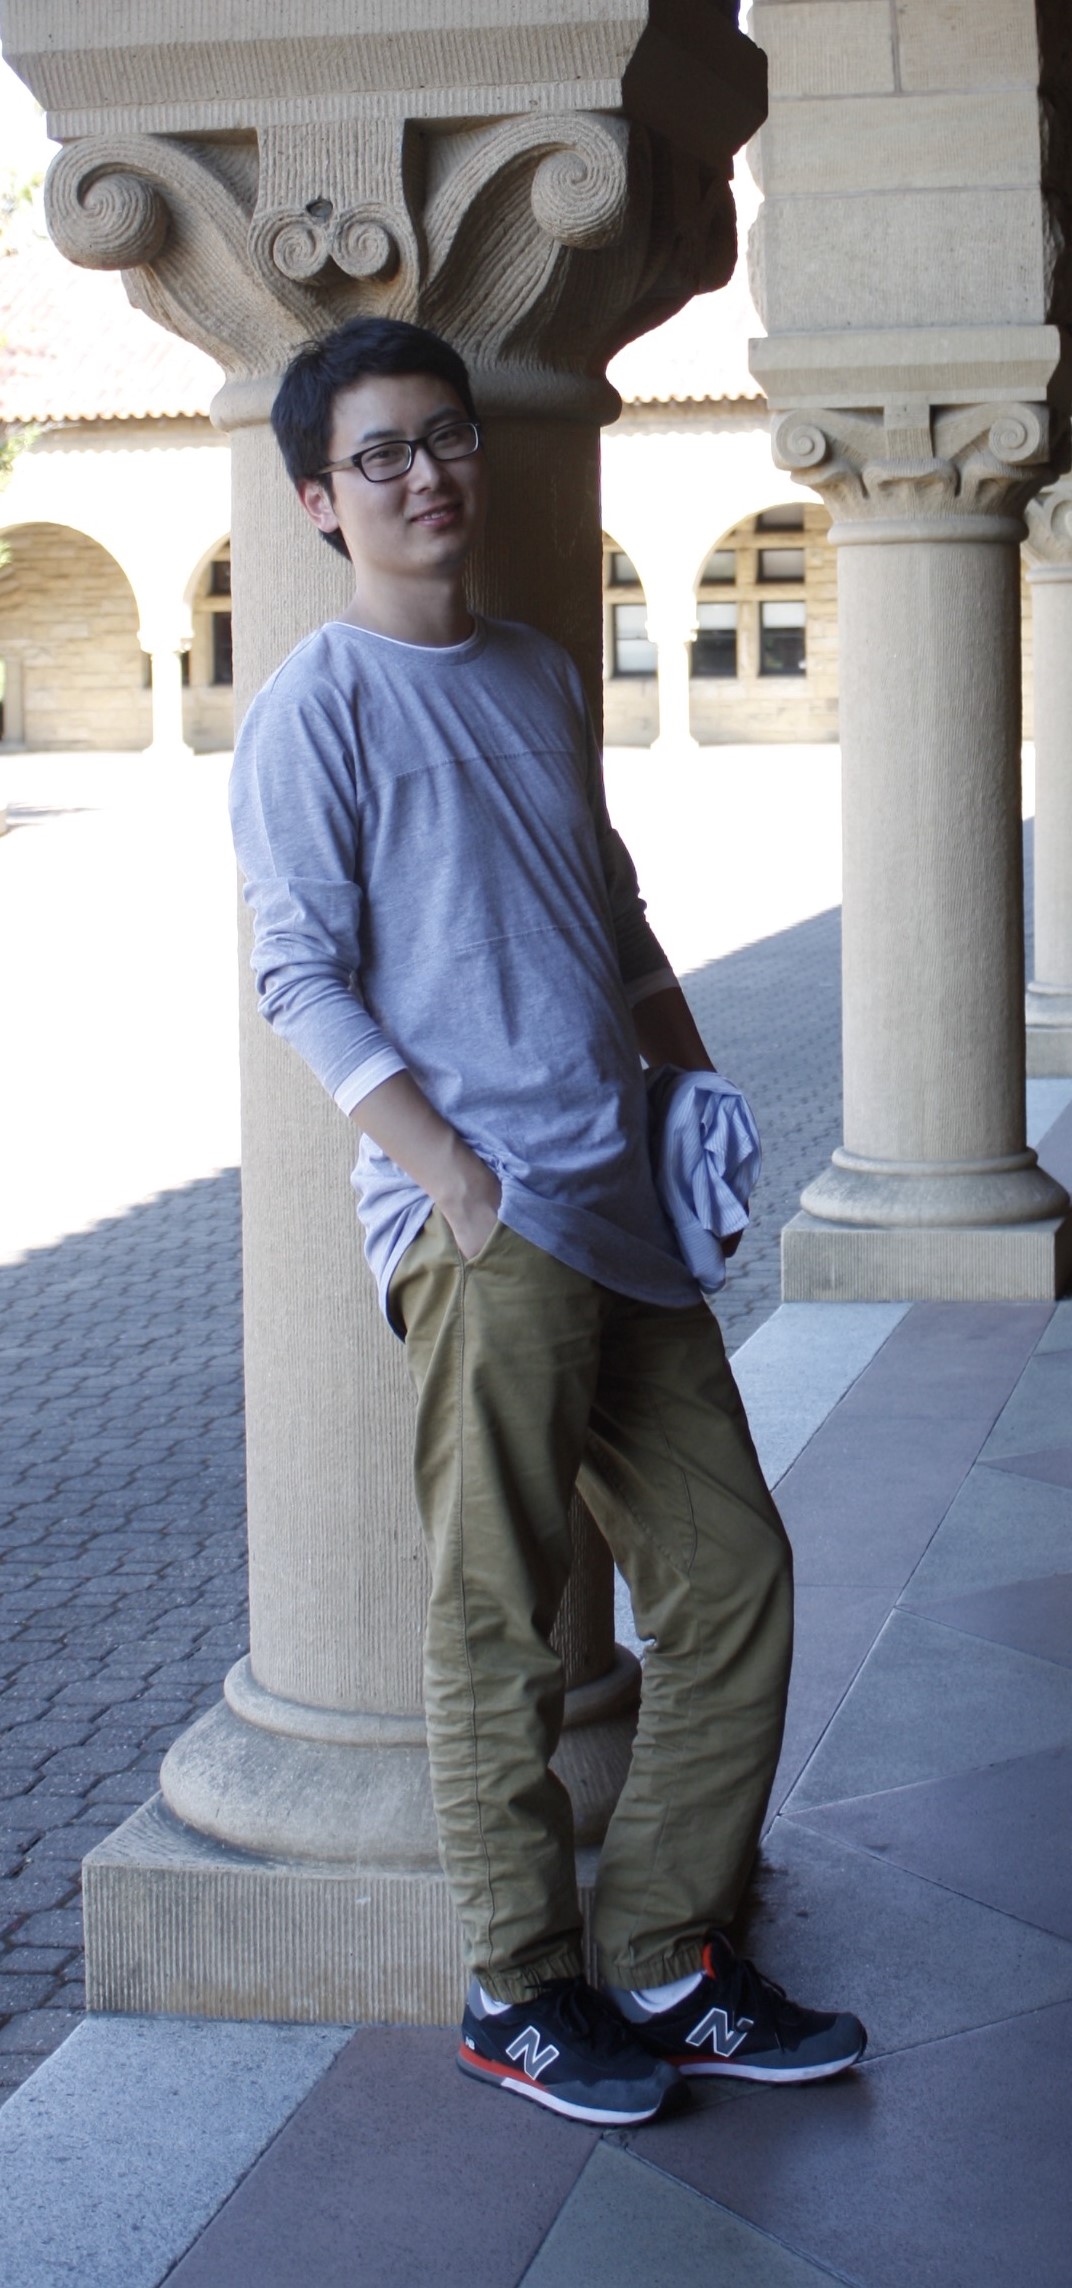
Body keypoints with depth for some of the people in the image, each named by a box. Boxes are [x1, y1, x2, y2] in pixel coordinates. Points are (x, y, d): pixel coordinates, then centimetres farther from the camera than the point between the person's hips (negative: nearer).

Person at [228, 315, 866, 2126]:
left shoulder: (540, 680, 19)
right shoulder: (318, 705, -2)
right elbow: (299, 973, -8)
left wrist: (697, 1073, 15)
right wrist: (444, 1169, -16)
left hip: (622, 1211, 8)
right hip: (476, 1229, -7)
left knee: (734, 1577, 8)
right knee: (500, 1621, -3)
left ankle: (665, 1968, 19)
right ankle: (521, 1994, 12)